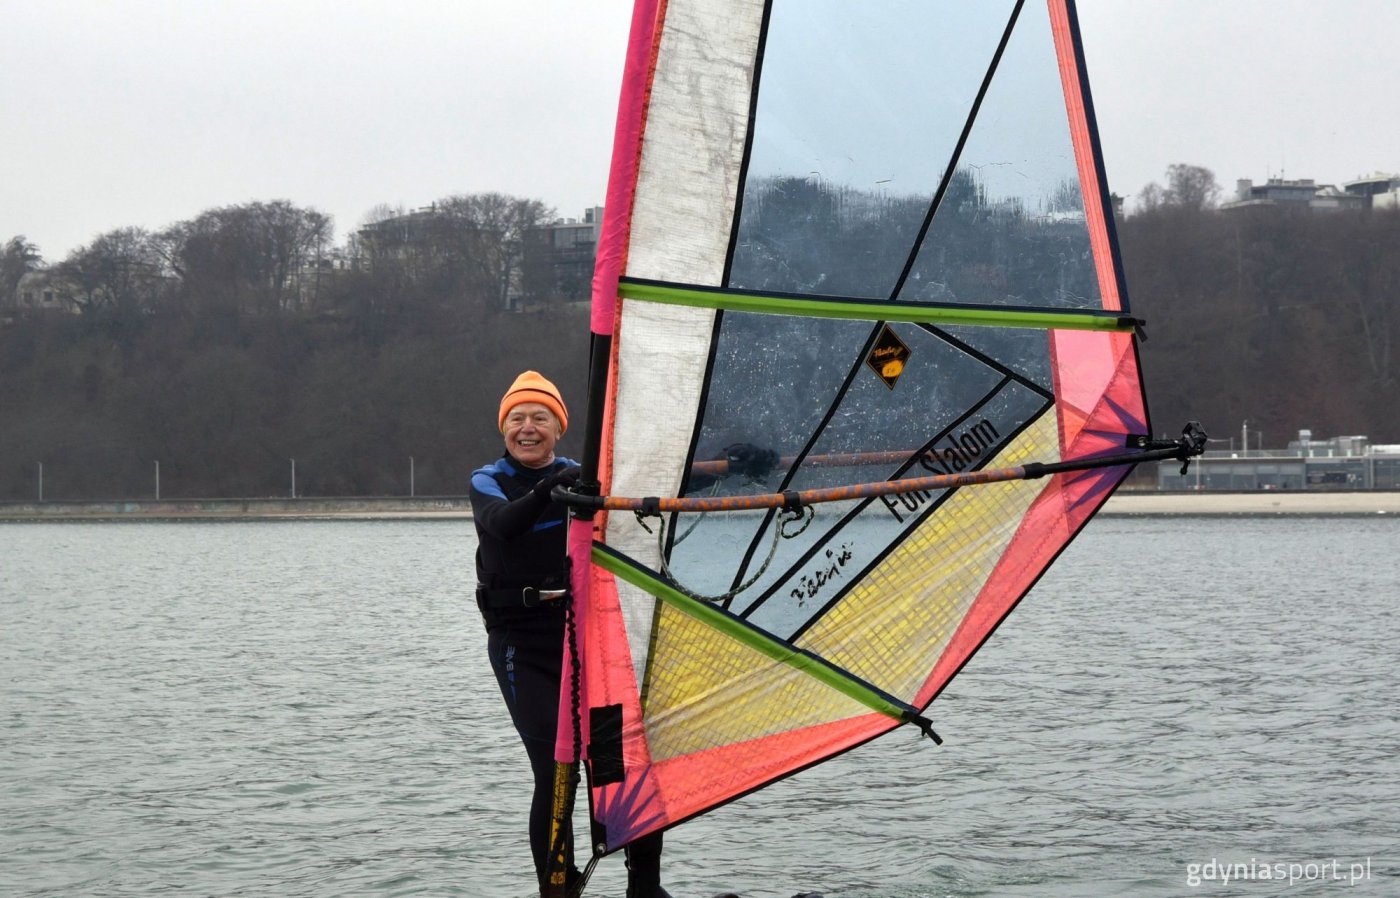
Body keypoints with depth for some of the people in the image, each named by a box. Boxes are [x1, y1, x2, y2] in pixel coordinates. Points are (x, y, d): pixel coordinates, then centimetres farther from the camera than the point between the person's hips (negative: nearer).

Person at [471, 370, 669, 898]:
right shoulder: (488, 483, 2)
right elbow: (501, 525, -21)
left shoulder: (578, 477, 13)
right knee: (555, 774, -12)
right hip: (521, 642, -3)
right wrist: (547, 489, -38)